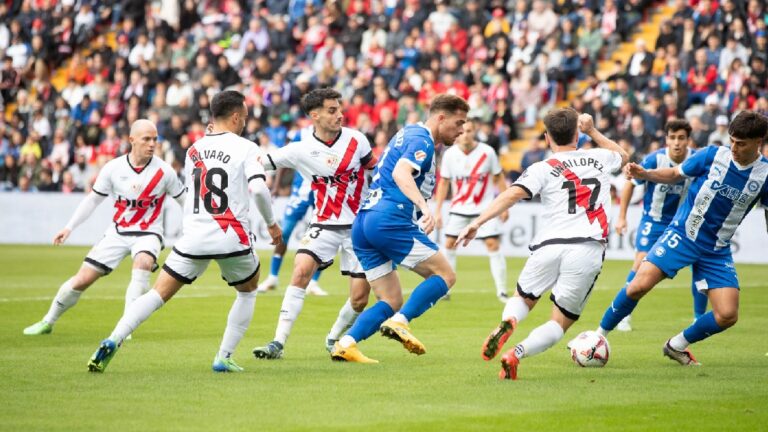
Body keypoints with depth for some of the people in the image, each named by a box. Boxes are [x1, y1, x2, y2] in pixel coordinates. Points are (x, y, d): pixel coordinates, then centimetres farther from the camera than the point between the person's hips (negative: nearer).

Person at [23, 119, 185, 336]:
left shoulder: (164, 171, -11)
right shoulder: (113, 168, -8)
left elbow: (184, 200, 2)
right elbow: (92, 199, 4)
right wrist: (69, 227, 1)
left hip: (148, 232, -2)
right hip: (117, 232, 2)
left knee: (143, 262, -36)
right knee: (82, 279, -1)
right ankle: (48, 322, 23)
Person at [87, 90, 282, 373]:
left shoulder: (194, 149, 12)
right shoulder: (246, 149, -3)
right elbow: (258, 189, -15)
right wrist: (271, 223, -1)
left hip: (193, 237, 3)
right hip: (232, 239, -3)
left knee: (158, 294, 2)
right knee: (248, 292, 23)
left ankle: (112, 341, -17)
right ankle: (224, 358, 14)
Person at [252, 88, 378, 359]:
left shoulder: (356, 139, -4)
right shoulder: (301, 150, -8)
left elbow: (376, 171, 11)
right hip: (324, 225, -1)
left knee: (360, 298, -4)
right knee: (301, 270, -25)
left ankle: (334, 338, 27)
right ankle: (278, 343, -22)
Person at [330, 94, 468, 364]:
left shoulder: (408, 134, 25)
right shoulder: (421, 140, -5)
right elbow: (400, 173, -24)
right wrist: (424, 207, -37)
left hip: (363, 223, 9)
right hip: (388, 219, -9)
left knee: (391, 301, 9)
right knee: (445, 275, -3)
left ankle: (346, 344, -8)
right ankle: (399, 322, -19)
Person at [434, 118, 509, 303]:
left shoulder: (487, 152, -11)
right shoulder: (450, 154, -7)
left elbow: (499, 178, 1)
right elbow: (443, 182, 4)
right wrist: (438, 210, 2)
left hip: (485, 206, -2)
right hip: (459, 207, 2)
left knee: (493, 245, -10)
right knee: (449, 244, -3)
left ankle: (502, 292, -3)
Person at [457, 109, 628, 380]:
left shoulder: (542, 169, 6)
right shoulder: (600, 158, 16)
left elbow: (513, 194, -10)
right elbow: (623, 156, 41)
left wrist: (477, 223, -13)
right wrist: (592, 131, 46)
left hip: (549, 246, 0)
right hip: (588, 249, 1)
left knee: (523, 299, 24)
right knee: (561, 323, 7)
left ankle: (507, 323, -12)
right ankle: (517, 354, -19)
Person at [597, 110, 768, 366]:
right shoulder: (713, 156, -9)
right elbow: (675, 174, 4)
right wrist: (644, 174, -12)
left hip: (717, 251, 2)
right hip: (682, 235, -2)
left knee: (727, 315, -9)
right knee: (639, 285, -19)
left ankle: (676, 346, 17)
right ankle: (599, 335, 1)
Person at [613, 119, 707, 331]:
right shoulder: (654, 160, -19)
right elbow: (630, 184, -5)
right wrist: (622, 217, -6)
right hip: (654, 220, -2)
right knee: (641, 262, -16)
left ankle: (700, 318, 9)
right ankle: (624, 315, 0)